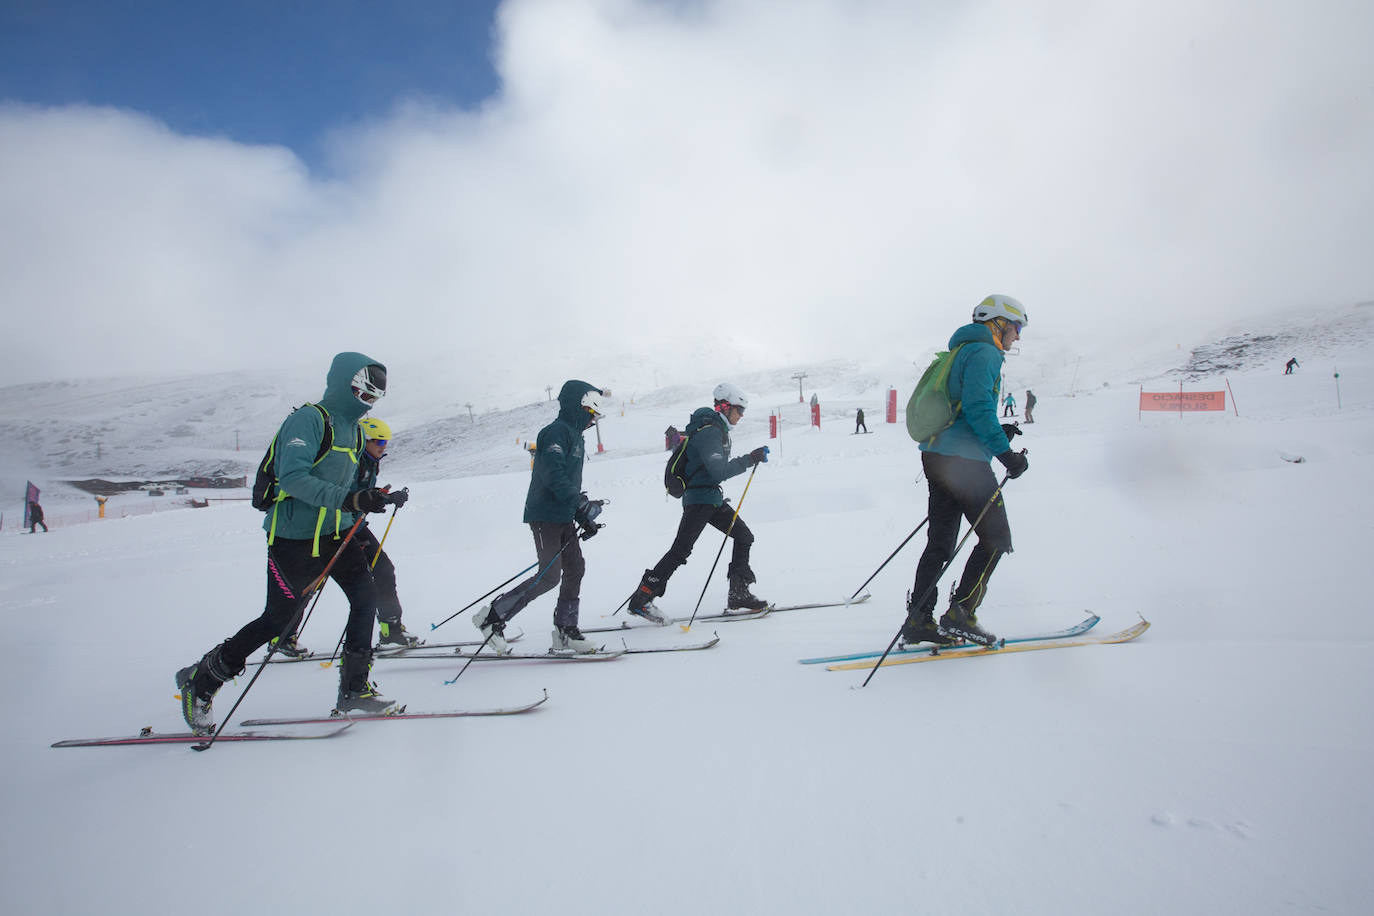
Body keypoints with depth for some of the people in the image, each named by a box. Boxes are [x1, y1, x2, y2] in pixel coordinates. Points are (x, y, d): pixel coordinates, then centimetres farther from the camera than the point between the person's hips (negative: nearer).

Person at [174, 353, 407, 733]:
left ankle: (354, 689, 7)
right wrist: (349, 500, -38)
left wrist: (378, 498, 3)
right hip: (294, 537, -8)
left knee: (366, 595, -4)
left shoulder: (353, 430, 13)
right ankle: (199, 681, 22)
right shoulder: (309, 419, -15)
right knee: (278, 620, 0)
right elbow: (292, 478, -28)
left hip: (334, 533, 8)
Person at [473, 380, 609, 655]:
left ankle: (565, 632, 12)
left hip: (564, 517, 10)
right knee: (550, 575, -11)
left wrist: (584, 517, 14)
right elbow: (553, 474, -25)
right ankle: (493, 617, 0)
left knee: (575, 570, 5)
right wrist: (582, 504, -26)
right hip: (545, 516, -10)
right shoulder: (557, 431, -12)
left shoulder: (575, 437, 19)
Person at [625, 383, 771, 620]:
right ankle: (641, 599, -7)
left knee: (744, 536, 9)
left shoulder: (717, 429, 13)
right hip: (699, 498, -10)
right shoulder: (709, 432, -19)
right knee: (681, 550, -11)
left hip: (712, 497, 10)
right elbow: (719, 471, -28)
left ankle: (739, 594, 13)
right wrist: (750, 459, -25)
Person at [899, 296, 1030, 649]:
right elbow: (978, 408, -19)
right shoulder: (984, 353, -7)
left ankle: (918, 621, 11)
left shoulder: (963, 351, 23)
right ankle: (960, 613, -2)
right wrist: (1005, 452, -18)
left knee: (940, 540, 11)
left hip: (937, 455, 10)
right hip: (964, 460, -10)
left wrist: (998, 434, 22)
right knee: (996, 538, 0)